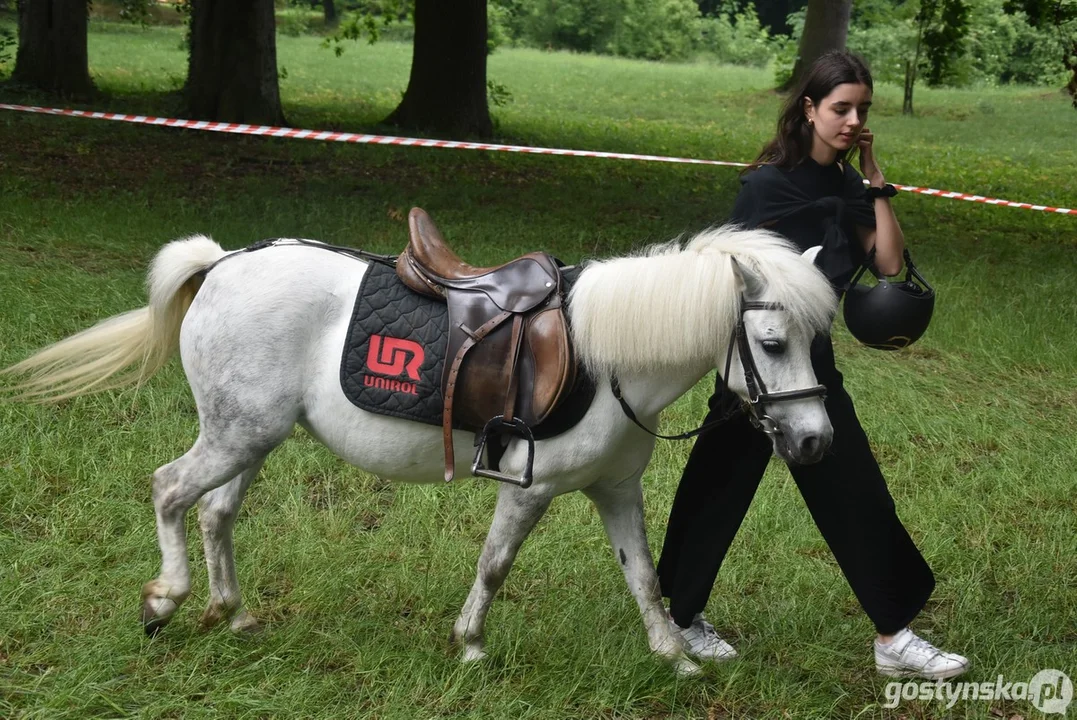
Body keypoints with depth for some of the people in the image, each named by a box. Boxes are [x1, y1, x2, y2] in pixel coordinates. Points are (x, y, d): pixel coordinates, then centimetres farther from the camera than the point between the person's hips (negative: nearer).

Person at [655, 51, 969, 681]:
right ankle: (679, 617, 23)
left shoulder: (846, 187, 6)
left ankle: (894, 637, 11)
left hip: (812, 361, 7)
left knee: (856, 491, 5)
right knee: (719, 491, 4)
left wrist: (876, 181, -5)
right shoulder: (768, 184, -14)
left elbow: (891, 263, -3)